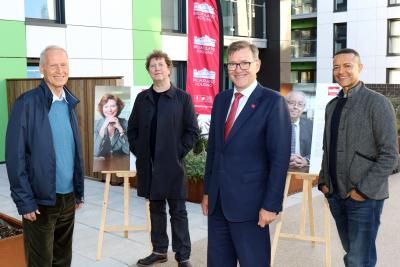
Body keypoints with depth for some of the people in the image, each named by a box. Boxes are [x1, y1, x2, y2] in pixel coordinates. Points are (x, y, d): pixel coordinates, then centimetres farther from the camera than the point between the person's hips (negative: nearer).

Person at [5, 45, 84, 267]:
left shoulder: (69, 103, 8)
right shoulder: (27, 103, -12)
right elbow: (15, 156, -13)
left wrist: (79, 191, 11)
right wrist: (24, 200, -15)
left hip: (68, 197, 6)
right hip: (41, 199, -6)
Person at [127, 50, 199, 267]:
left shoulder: (182, 98, -3)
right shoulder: (142, 98, 9)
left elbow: (192, 131, -4)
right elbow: (132, 128, 13)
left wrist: (178, 152, -9)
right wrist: (138, 151, 3)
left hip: (172, 164, -4)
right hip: (147, 164, 4)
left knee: (178, 211, 3)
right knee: (156, 209, 14)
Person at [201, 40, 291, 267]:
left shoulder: (273, 102, -9)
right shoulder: (221, 100, 10)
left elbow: (280, 157, -12)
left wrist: (271, 204, -15)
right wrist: (208, 191, 13)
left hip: (249, 203, -6)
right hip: (217, 201, 6)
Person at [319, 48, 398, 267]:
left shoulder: (377, 103, -7)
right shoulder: (332, 105, 13)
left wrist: (364, 190, -14)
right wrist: (324, 182, 7)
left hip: (365, 198, -6)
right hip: (336, 195, 6)